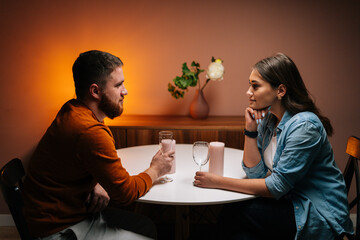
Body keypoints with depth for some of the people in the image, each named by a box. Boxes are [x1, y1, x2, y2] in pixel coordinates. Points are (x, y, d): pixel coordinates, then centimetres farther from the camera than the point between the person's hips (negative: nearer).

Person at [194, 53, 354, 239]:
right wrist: (250, 129, -10)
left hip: (319, 217, -7)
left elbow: (276, 187, -21)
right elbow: (256, 172, 0)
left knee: (232, 215, -18)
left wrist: (218, 182, -20)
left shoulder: (304, 125, -22)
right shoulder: (266, 118, 2)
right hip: (289, 201, 7)